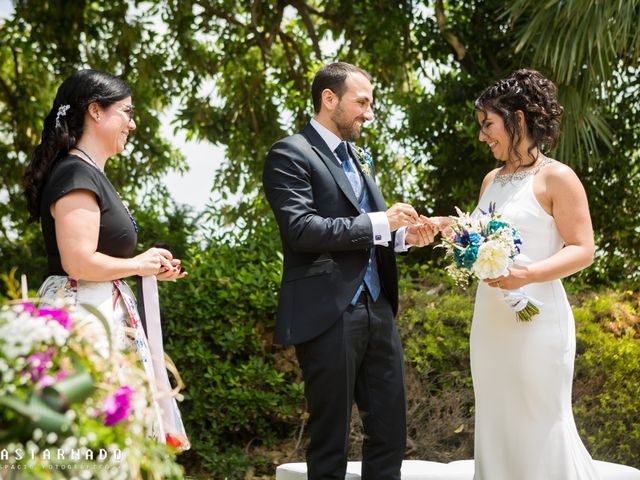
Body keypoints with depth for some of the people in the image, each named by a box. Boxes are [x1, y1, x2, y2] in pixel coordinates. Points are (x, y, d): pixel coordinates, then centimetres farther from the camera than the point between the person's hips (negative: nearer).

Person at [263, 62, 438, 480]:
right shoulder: (290, 155, -6)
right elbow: (302, 230, -19)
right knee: (330, 439, 2)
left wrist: (403, 235, 4)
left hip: (377, 312, 8)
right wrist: (379, 222, -17)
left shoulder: (359, 159, 19)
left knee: (390, 431, 10)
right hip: (329, 317, -8)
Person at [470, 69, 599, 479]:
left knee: (542, 425, -2)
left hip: (536, 318, -7)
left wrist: (528, 274, -26)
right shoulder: (492, 180, 13)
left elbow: (583, 250, -12)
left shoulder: (557, 178, -8)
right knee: (497, 424, 11)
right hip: (490, 318, 7)